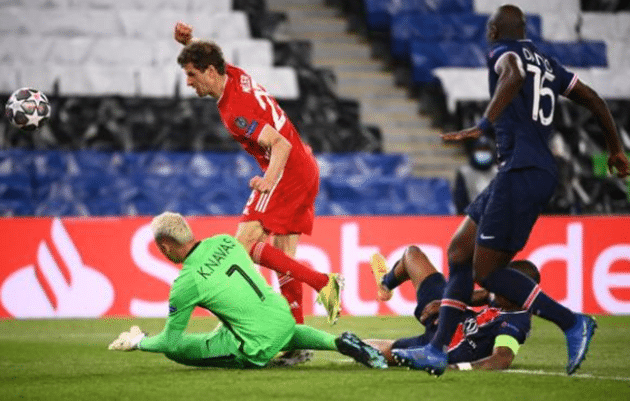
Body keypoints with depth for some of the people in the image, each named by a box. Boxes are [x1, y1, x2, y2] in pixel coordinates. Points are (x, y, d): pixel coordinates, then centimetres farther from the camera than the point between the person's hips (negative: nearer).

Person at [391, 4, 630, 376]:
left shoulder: (503, 52, -2)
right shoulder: (546, 63, 22)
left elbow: (514, 75, -26)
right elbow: (593, 98, 28)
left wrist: (483, 126, -35)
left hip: (522, 171, -9)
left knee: (486, 271, -7)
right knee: (460, 251, 11)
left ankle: (572, 322, -6)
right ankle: (437, 350, 10)